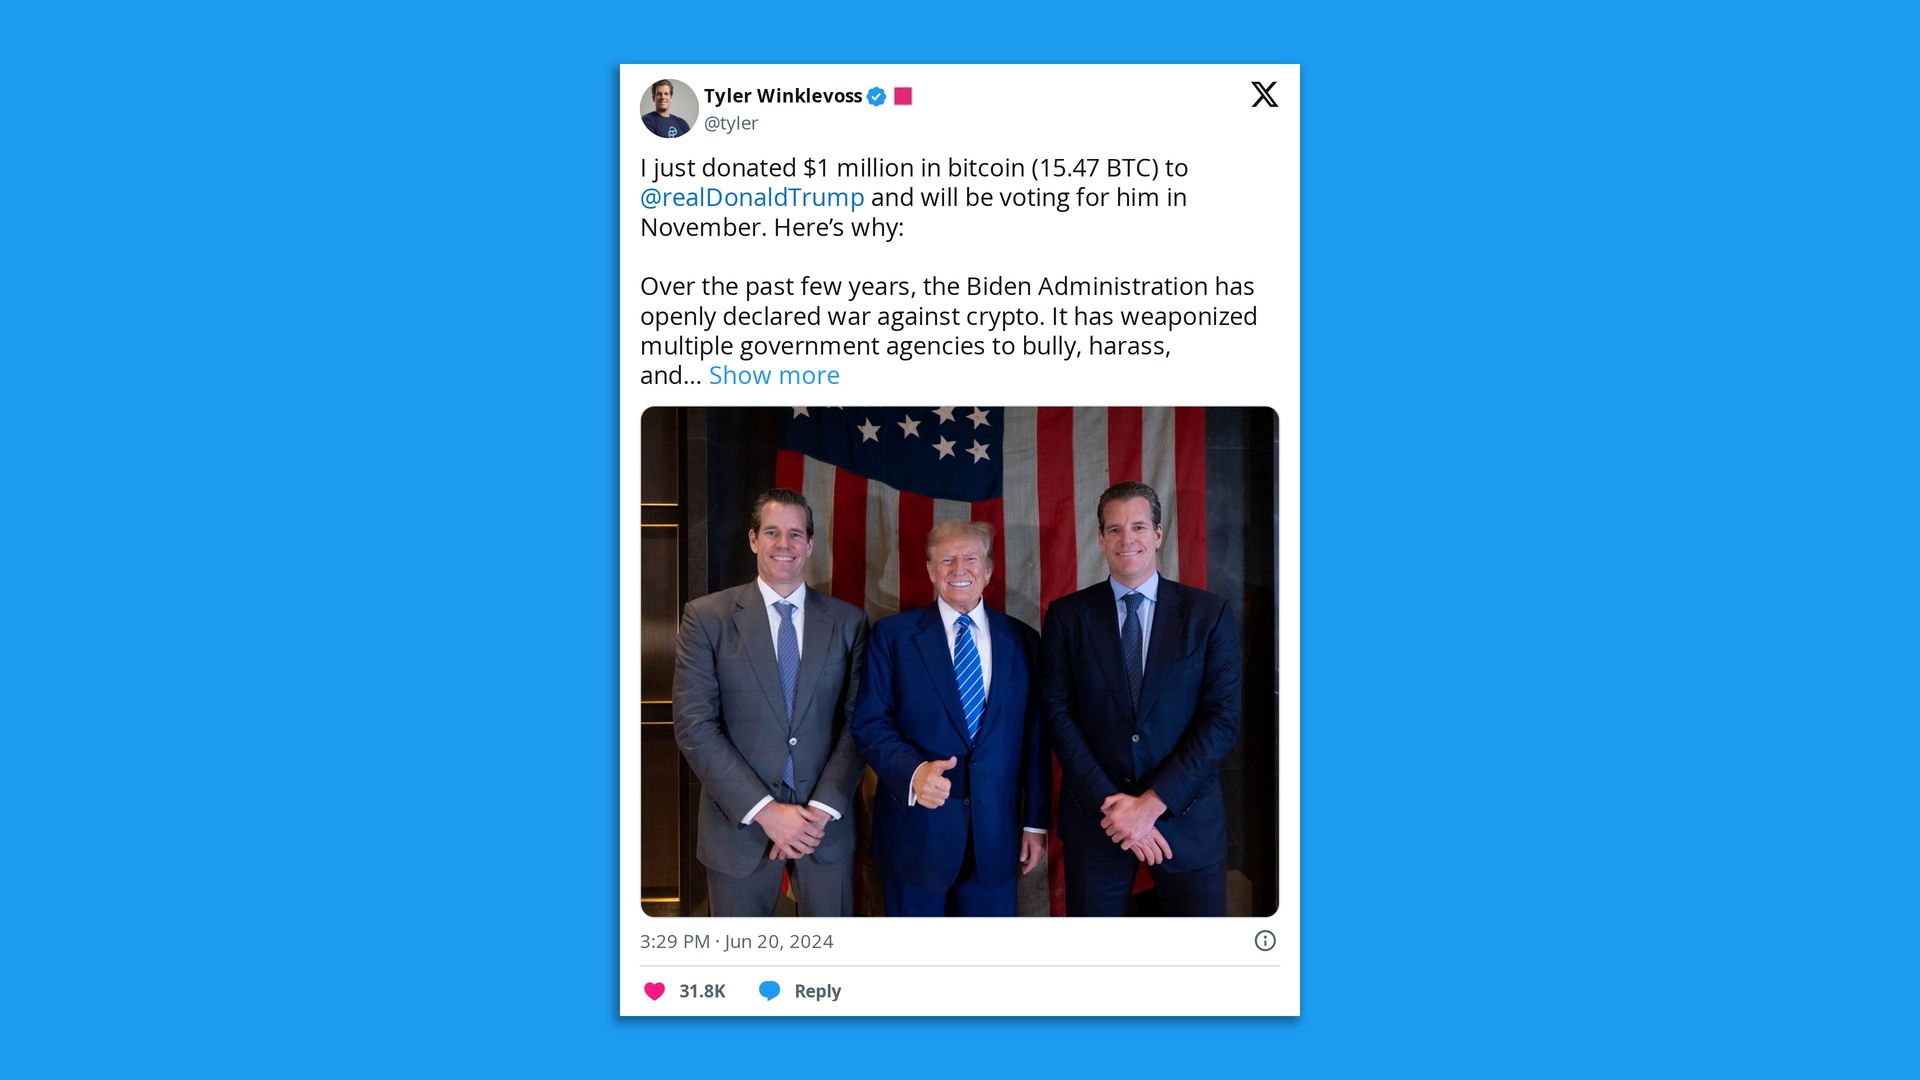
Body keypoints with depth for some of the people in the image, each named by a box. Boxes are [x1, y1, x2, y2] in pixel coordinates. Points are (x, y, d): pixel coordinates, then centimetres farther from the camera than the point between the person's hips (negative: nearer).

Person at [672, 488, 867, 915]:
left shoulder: (848, 621, 5)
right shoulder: (707, 617, -2)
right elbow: (694, 725, -8)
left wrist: (822, 808, -11)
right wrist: (764, 810, -13)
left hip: (826, 820, 2)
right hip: (740, 823, -1)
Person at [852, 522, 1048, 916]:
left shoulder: (1022, 640, 7)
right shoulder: (893, 634, 1)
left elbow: (1035, 736, 8)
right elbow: (869, 722, -4)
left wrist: (1035, 822, 6)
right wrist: (912, 771, -22)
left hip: (996, 833, 2)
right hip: (916, 826, -2)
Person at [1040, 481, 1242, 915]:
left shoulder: (1209, 614, 0)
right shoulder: (1067, 616, 2)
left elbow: (1223, 718, -6)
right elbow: (1058, 715, -2)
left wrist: (1153, 802, -13)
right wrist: (1109, 803, -13)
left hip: (1186, 814, 0)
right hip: (1095, 814, 1)